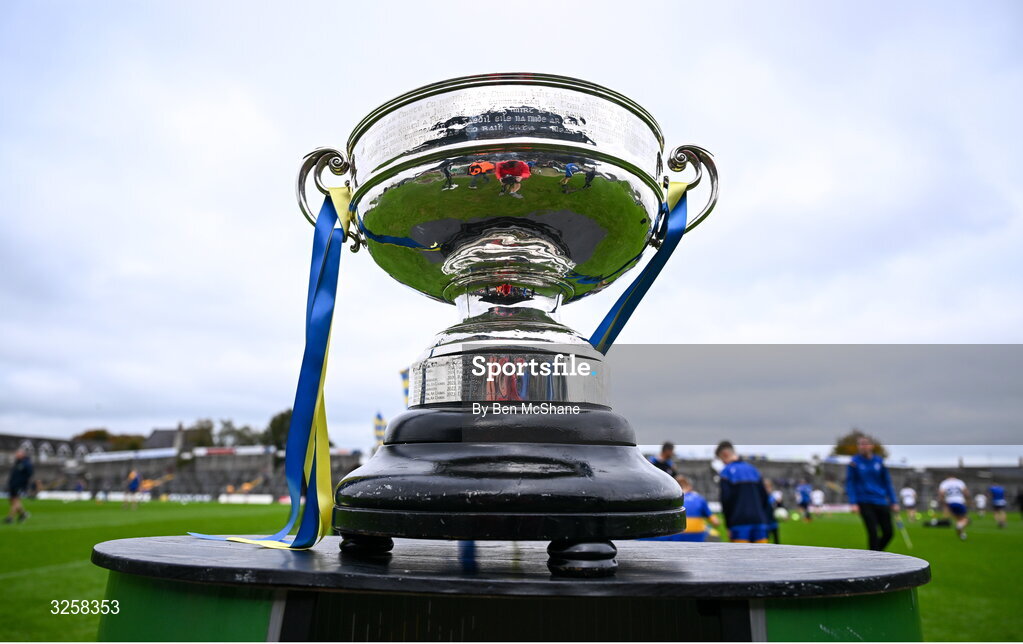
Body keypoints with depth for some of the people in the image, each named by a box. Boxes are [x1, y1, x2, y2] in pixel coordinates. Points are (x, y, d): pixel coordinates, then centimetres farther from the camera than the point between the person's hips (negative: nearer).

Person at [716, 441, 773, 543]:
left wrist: (728, 525, -2)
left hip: (740, 523, -5)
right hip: (759, 521, 5)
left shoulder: (727, 471, -4)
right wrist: (767, 521, 16)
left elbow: (726, 499, -9)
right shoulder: (752, 469, 14)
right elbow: (765, 497, 13)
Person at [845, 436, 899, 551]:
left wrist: (893, 502, 8)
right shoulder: (854, 462, -4)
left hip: (881, 502, 4)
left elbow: (887, 482, 11)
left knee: (888, 533, 5)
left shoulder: (879, 461, 4)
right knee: (873, 533, -7)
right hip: (865, 503, -4)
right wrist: (853, 503, -10)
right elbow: (850, 483, -3)